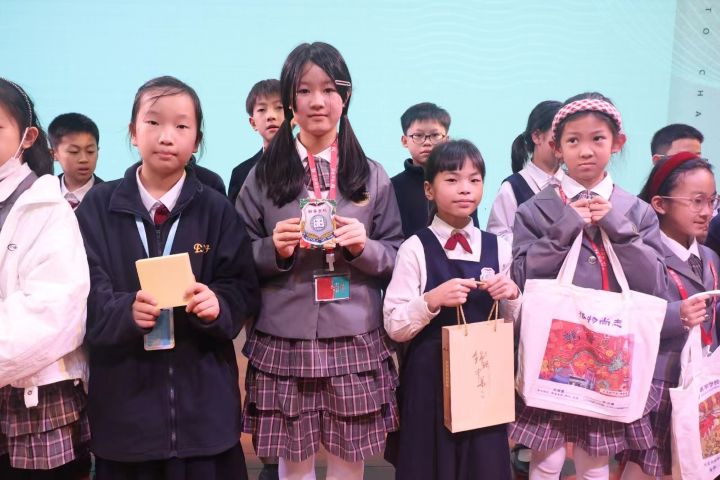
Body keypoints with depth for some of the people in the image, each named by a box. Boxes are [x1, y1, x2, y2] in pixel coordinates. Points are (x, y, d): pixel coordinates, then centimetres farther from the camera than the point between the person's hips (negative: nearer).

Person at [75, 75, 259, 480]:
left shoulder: (218, 210, 3)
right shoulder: (98, 206, 2)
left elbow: (244, 291, 0)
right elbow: (85, 295, -4)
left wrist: (218, 304, -21)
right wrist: (125, 311, -23)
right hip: (123, 396, 0)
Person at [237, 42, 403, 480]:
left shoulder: (372, 176, 5)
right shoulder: (264, 175, 3)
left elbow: (396, 259, 7)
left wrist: (364, 247, -12)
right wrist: (274, 249, -12)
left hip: (355, 343, 1)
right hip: (284, 344, 0)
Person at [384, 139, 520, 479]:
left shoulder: (498, 248, 4)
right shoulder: (415, 249, -8)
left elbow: (515, 326, 10)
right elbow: (395, 327, -9)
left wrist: (512, 297, -10)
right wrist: (432, 300, -24)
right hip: (430, 379, -3)